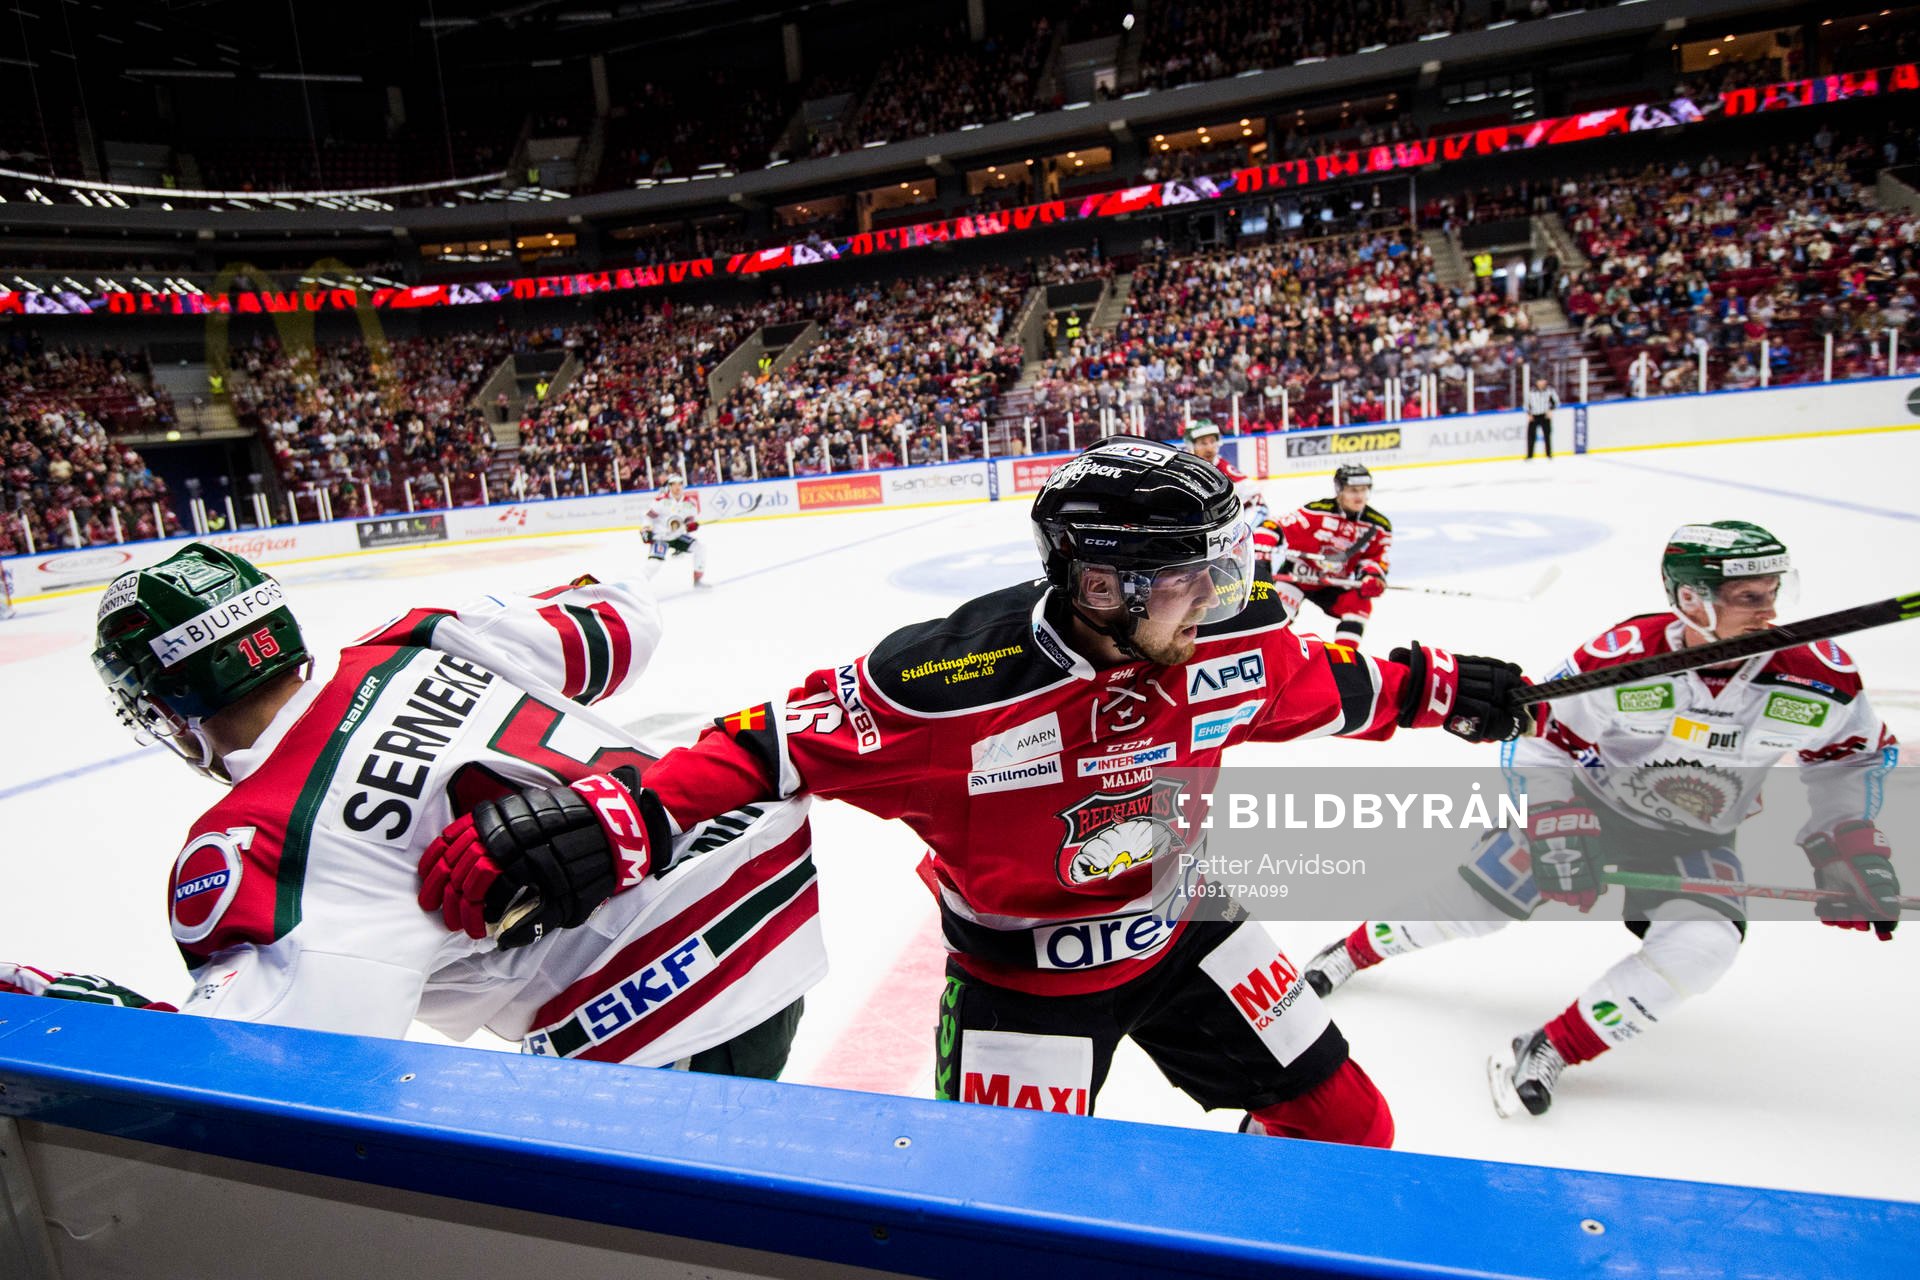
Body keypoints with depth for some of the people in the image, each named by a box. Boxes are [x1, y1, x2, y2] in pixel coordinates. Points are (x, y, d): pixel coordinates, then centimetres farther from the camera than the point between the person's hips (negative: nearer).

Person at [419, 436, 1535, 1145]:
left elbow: (1326, 687, 4)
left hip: (1184, 924, 5)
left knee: (1347, 1125, 15)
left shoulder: (1234, 637, -18)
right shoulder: (955, 688, -35)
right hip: (1024, 971, -4)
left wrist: (1441, 690, 13)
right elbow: (776, 744, -29)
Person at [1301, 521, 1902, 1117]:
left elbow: (1855, 757, 2)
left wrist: (1851, 850, -3)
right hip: (1589, 807, -2)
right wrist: (1557, 829, -25)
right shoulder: (1619, 657, -28)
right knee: (1469, 899, -5)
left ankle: (1551, 1052, -13)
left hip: (1696, 844, 2)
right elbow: (1542, 738, -17)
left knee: (1703, 946, -26)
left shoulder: (1819, 674, -19)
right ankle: (1355, 950, 23)